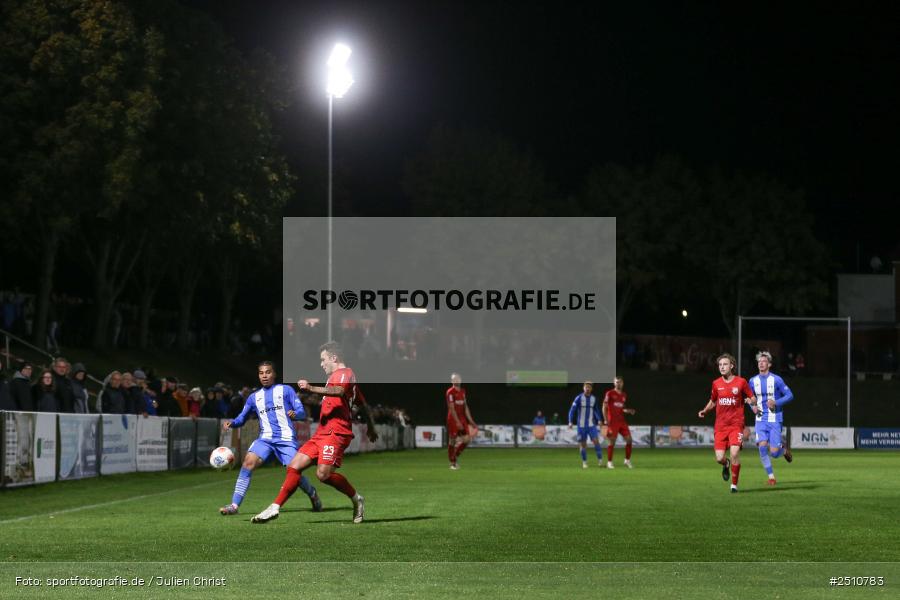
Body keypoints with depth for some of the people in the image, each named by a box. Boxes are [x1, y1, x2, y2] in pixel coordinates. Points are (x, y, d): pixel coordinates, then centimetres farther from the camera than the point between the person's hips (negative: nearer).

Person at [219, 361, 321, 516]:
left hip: (286, 438, -2)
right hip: (265, 438, 2)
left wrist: (295, 414, -22)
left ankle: (312, 494, 24)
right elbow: (242, 418, 21)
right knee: (249, 461, -22)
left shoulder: (286, 390, 7)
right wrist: (231, 423, -1)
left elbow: (302, 413, 1)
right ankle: (234, 505, -25)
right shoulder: (254, 397, 16)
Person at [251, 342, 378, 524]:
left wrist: (312, 389, -37)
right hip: (322, 433, 10)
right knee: (294, 466, 2)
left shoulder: (344, 373, -3)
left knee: (323, 473, -24)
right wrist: (371, 428, 47)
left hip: (335, 433, -10)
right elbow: (363, 405, 36)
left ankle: (356, 499, -5)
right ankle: (275, 508, 2)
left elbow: (339, 391, -27)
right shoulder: (342, 376, 28)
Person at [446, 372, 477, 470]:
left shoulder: (463, 391, 11)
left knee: (467, 439, -2)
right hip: (453, 419, -7)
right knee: (452, 440, -1)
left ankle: (456, 455, 18)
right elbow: (452, 408, -16)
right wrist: (458, 422, -20)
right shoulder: (450, 392, -12)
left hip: (462, 418, 7)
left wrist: (470, 420, 11)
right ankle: (452, 463, 8)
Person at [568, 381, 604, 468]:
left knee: (596, 441, -12)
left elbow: (596, 410, 18)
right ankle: (584, 462, 15)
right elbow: (572, 410, -5)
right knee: (583, 444, 2)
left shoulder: (594, 398, 5)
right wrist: (570, 422, -14)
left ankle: (600, 460, -7)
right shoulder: (579, 398, -5)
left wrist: (599, 419, 3)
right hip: (581, 425, -2)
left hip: (591, 425, 2)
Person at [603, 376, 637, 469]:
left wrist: (628, 411, 3)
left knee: (629, 439, -3)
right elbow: (604, 407, -4)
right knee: (612, 441, -5)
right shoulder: (610, 393, -3)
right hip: (612, 422, -5)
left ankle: (627, 460, 10)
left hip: (622, 421, 5)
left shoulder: (624, 395, 14)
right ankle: (609, 462, 5)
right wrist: (606, 420, -11)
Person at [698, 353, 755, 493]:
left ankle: (734, 484, 0)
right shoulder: (716, 384, 7)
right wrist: (704, 411, 4)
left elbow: (752, 398, 7)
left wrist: (750, 401, -16)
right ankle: (726, 465, 33)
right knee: (719, 458, -6)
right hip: (720, 426, 3)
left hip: (736, 424, -2)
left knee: (735, 453, -18)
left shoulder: (741, 382, -1)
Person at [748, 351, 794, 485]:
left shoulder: (776, 380, -8)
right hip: (761, 419, 3)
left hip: (775, 419, -3)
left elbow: (789, 395, -5)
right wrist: (753, 406, -1)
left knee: (774, 453, -7)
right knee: (762, 446, -15)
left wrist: (776, 402, -20)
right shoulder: (753, 381, 5)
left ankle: (784, 451, 31)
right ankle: (771, 476, -2)